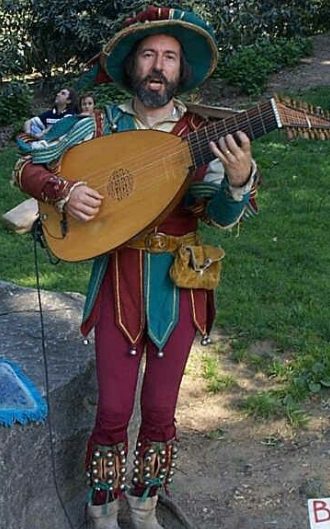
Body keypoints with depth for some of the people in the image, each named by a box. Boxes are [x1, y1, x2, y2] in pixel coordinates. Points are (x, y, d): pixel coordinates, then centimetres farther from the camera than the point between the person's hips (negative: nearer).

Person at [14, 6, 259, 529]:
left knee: (161, 412, 9)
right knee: (113, 413, 1)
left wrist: (239, 179, -33)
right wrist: (63, 191, -18)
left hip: (177, 284, 1)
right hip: (119, 282, -1)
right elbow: (27, 167, 3)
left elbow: (222, 216, -12)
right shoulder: (102, 125, -1)